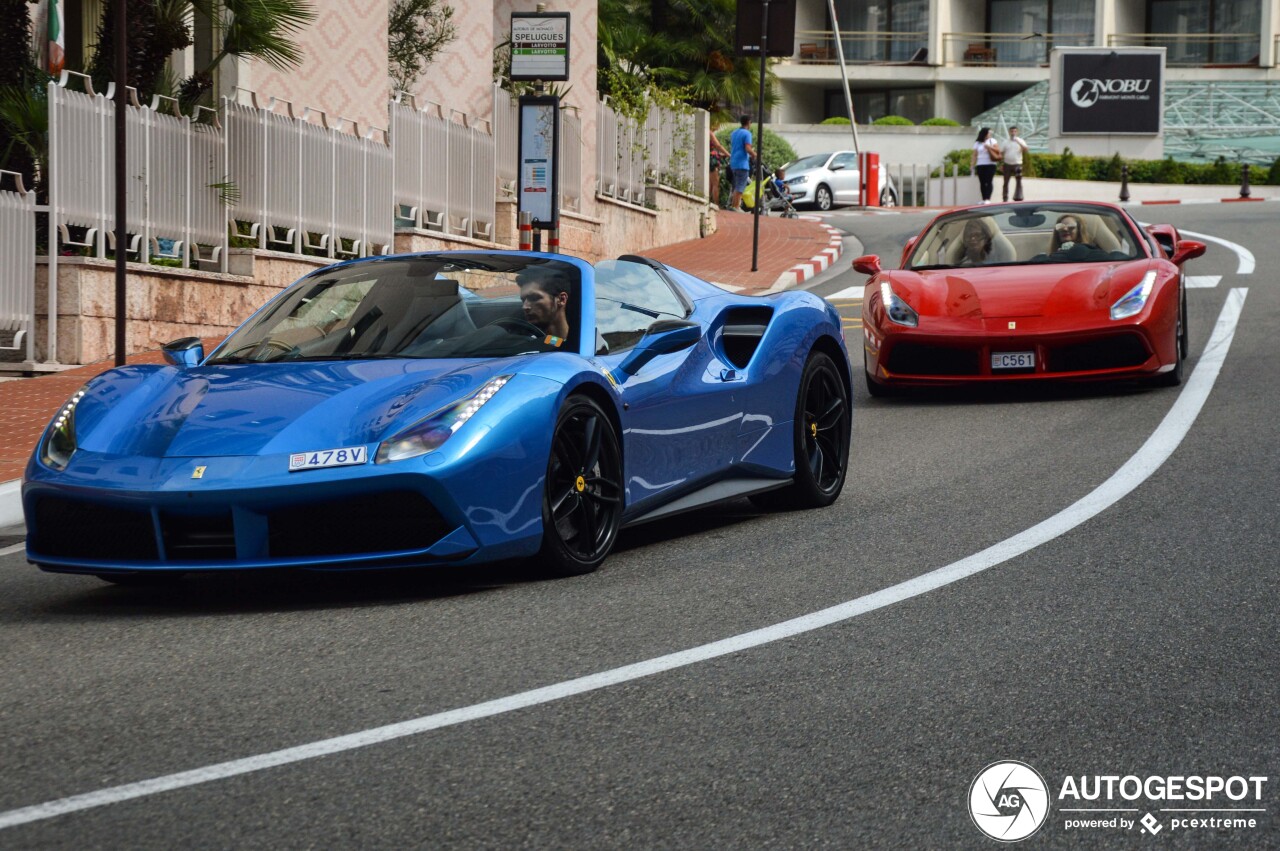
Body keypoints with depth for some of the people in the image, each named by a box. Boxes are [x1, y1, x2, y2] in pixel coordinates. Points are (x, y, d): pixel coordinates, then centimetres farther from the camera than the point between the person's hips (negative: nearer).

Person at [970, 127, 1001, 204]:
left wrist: (989, 147, -13)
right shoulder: (977, 143, 8)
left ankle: (988, 199, -17)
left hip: (990, 165, -2)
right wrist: (972, 165, -2)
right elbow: (974, 155, 5)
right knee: (982, 182, 2)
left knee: (989, 181, -12)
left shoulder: (992, 141, 8)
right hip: (980, 165, 2)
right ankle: (984, 199, 7)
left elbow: (998, 150, -1)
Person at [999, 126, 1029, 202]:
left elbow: (1025, 150, -9)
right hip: (1007, 164, 1)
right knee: (1006, 182, 2)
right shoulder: (1005, 142, 8)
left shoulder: (1020, 141, 6)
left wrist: (1019, 143, -20)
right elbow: (1001, 153, 7)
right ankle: (1005, 198, 7)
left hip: (1017, 164, -1)